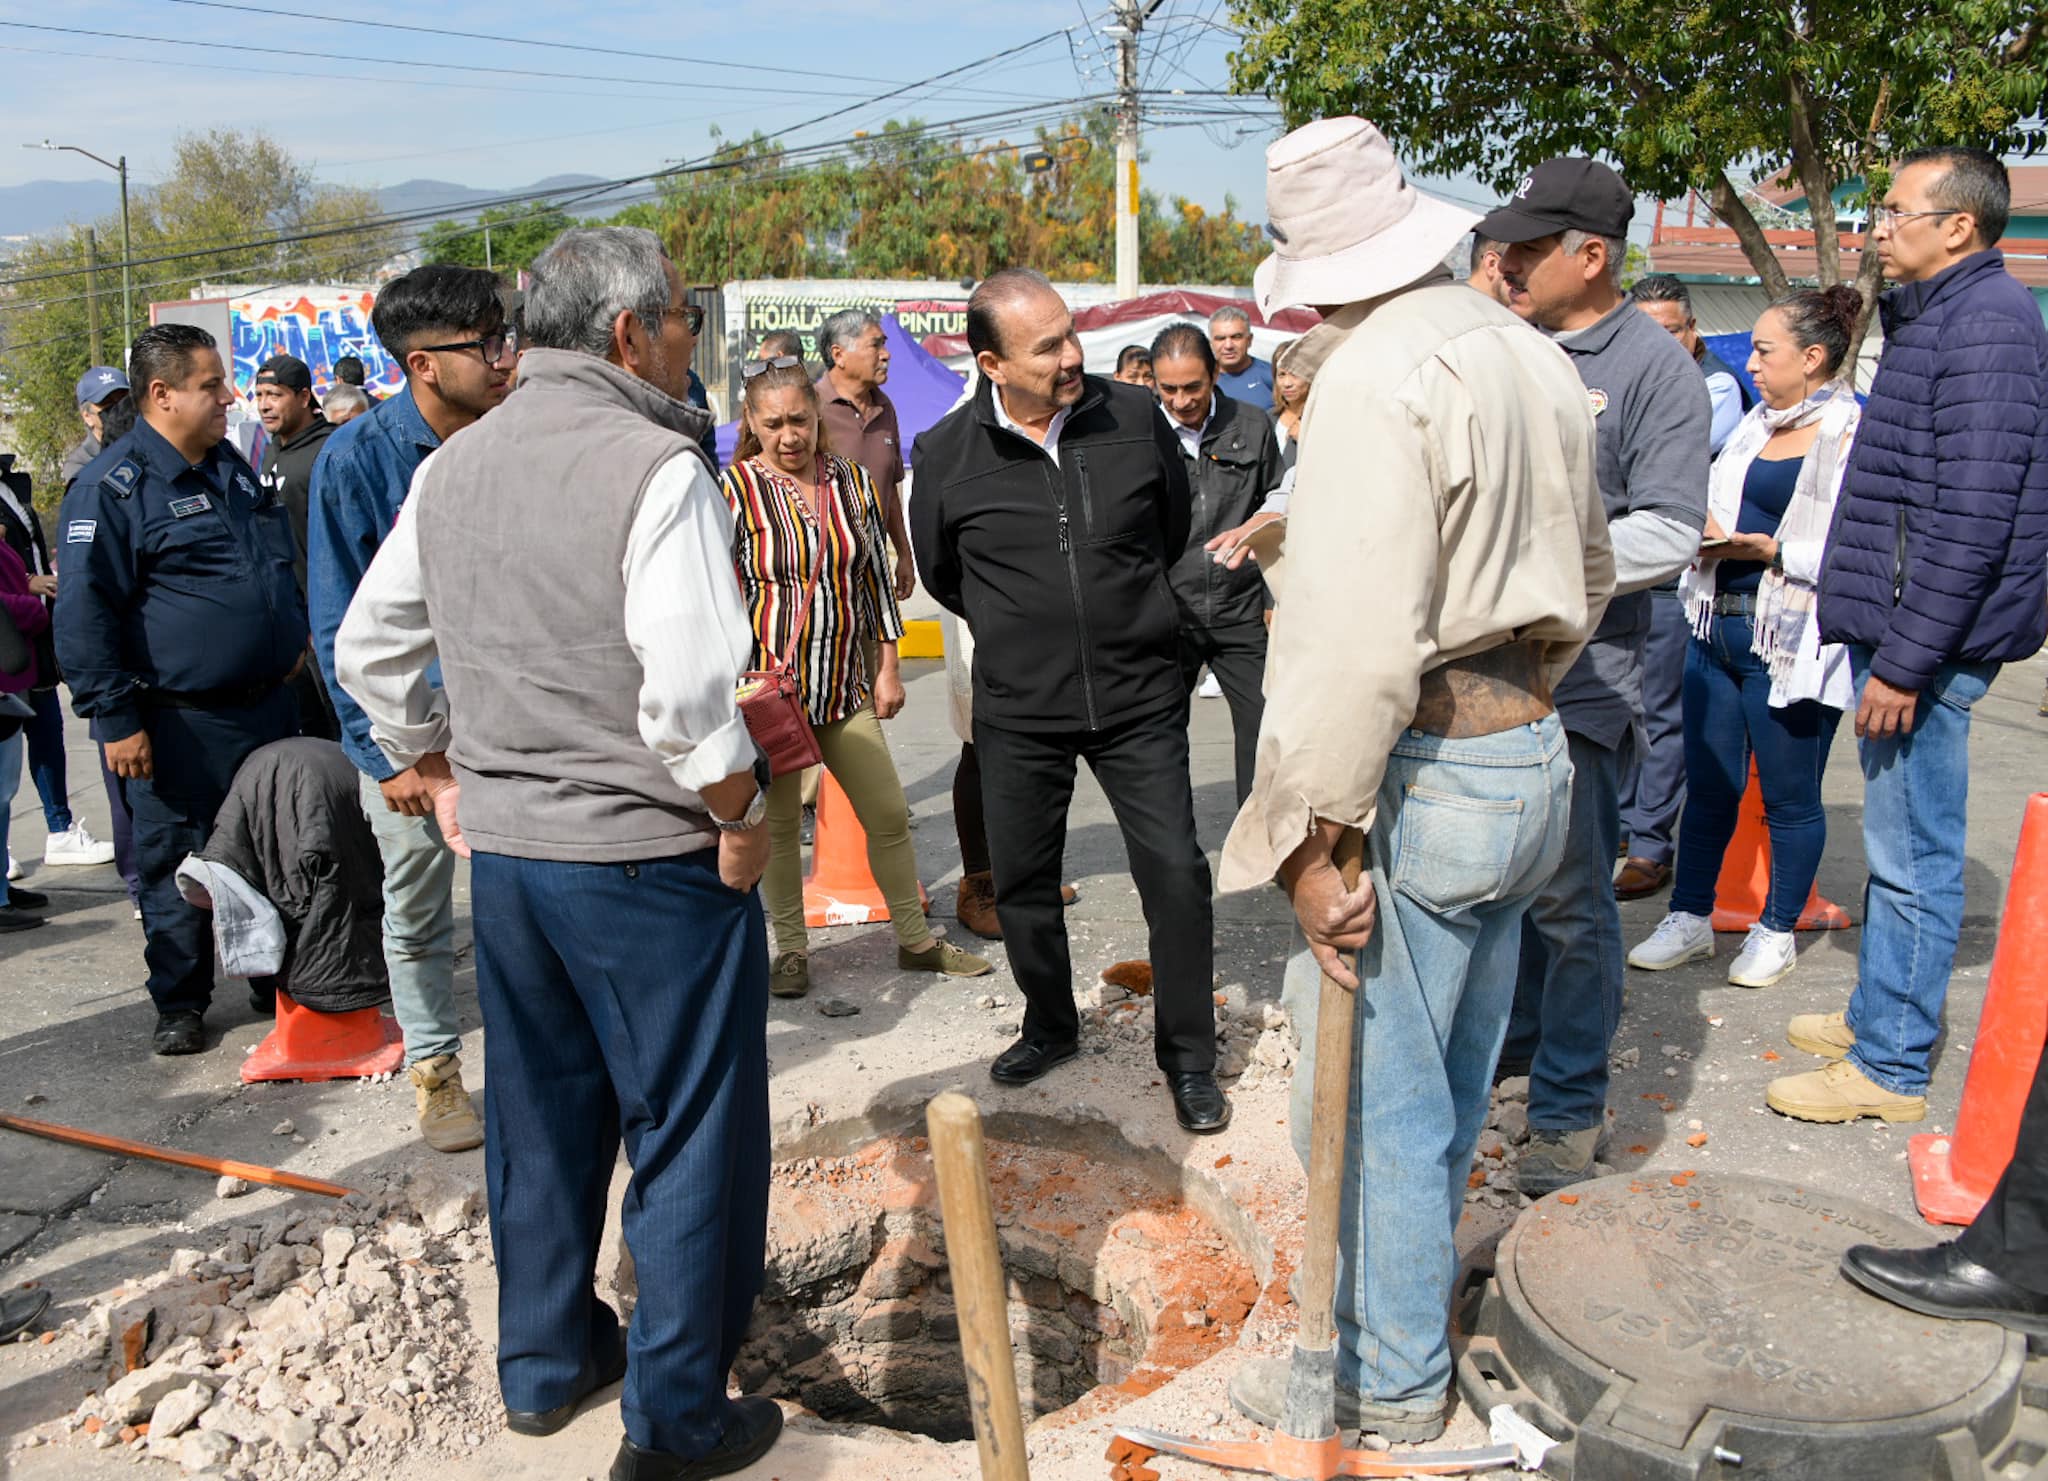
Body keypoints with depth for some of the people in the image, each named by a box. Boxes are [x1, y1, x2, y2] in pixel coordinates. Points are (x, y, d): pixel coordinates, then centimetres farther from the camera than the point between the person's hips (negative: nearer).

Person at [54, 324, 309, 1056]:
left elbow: (279, 563, 26)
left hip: (268, 708, 7)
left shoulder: (231, 467, 12)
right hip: (180, 728, -7)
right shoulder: (112, 486, -12)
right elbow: (85, 613, -14)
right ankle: (180, 1002, 20)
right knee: (178, 866, 5)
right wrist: (115, 719, -16)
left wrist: (294, 638, 18)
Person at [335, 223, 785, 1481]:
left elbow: (371, 650, 13)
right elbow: (688, 688, -25)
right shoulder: (655, 465, -17)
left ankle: (544, 1363, 38)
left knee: (542, 1121, 21)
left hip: (504, 852, 7)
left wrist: (443, 775, 21)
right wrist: (742, 815, -11)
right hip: (650, 858, -7)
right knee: (689, 1137, 7)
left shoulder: (453, 466, 6)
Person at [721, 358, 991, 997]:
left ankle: (915, 940, 22)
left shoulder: (853, 482, 6)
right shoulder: (735, 490, -6)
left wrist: (888, 668, 9)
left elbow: (876, 578, 12)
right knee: (778, 823, 6)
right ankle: (791, 950, 22)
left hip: (845, 683, 4)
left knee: (890, 815, 6)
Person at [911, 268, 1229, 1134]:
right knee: (1021, 883, 12)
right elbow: (938, 573, 11)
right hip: (1016, 713, 1)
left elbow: (1176, 529, 14)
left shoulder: (1134, 419, -5)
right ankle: (1050, 1029, 36)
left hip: (1139, 699, 0)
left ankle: (1188, 1057, 17)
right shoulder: (946, 455, -7)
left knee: (1176, 874, -1)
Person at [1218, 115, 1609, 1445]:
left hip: (1421, 780, -9)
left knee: (1378, 1090, 5)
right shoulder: (1533, 358, 11)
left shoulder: (1380, 373, -17)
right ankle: (1406, 1301, 41)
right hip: (1532, 759, 9)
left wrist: (1316, 835, -21)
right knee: (1450, 1075, 22)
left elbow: (1358, 634, -25)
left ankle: (1390, 1382, 22)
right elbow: (1588, 572, 22)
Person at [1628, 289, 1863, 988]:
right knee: (1707, 783, 12)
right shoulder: (1756, 424, 14)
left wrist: (1773, 551, -21)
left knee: (1789, 798, 7)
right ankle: (1690, 917, 24)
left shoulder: (1854, 437, -10)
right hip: (1718, 628, 7)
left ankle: (1777, 930, 22)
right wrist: (1708, 535, 4)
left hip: (1791, 646, -7)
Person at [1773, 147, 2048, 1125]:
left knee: (1912, 858, -3)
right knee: (1896, 848, 18)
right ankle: (1877, 1016, 31)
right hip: (1895, 625, 10)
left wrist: (1906, 658, -22)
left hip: (1928, 637, -10)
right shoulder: (1934, 314, 18)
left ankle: (1891, 1066, 6)